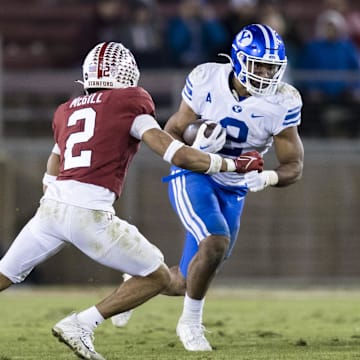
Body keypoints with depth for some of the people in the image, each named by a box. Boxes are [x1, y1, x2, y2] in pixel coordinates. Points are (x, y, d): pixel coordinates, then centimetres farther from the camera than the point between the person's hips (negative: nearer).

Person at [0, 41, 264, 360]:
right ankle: (81, 325, 1)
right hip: (89, 213, -5)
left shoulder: (66, 112, 21)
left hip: (51, 204, 5)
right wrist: (234, 164, 9)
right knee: (157, 277, 10)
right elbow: (178, 156, -1)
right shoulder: (130, 103, 5)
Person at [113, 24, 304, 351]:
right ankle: (191, 323, -6)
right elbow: (173, 131, -3)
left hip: (232, 191, 3)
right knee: (216, 243, -29)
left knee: (185, 283, 7)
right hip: (193, 177, -3)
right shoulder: (206, 80, -15)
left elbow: (294, 167, -12)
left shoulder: (283, 103, -15)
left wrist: (269, 177, -35)